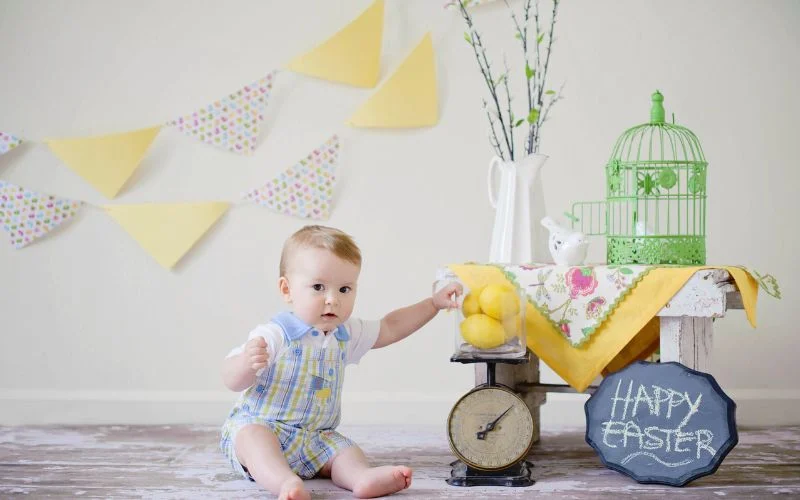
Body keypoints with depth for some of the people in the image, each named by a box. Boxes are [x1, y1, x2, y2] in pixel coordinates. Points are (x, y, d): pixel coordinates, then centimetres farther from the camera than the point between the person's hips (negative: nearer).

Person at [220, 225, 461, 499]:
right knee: (252, 436, -36)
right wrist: (246, 363, -42)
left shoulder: (346, 334, 7)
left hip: (316, 439, 6)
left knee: (345, 450, -19)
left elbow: (389, 328, 23)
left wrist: (433, 303, 19)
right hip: (259, 426, -6)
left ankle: (362, 477, -45)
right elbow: (232, 380, -18)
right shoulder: (275, 335, -16)